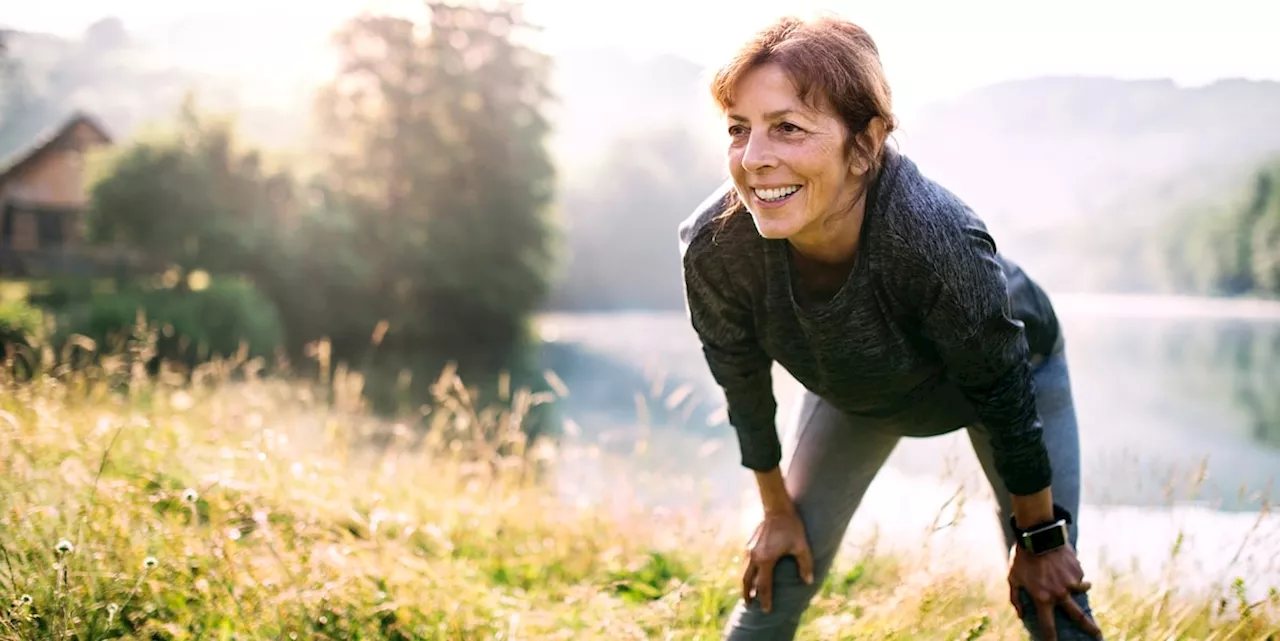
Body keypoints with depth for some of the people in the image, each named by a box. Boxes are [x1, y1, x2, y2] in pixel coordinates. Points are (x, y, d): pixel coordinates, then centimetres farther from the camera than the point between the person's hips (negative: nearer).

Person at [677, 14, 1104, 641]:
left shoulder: (934, 235, -44)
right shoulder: (713, 245, -35)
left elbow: (1003, 388, -26)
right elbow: (744, 386, -14)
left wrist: (1040, 537, -13)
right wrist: (778, 511, 0)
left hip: (1009, 367, -2)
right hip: (854, 391, 3)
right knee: (772, 589, 4)